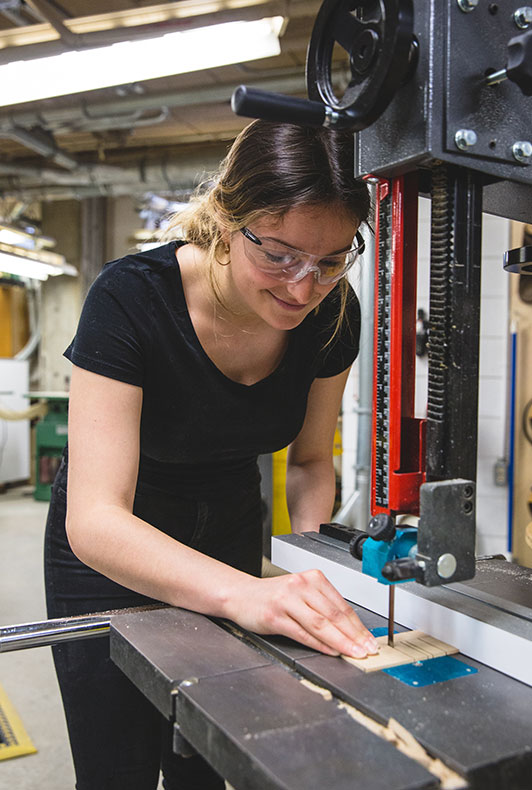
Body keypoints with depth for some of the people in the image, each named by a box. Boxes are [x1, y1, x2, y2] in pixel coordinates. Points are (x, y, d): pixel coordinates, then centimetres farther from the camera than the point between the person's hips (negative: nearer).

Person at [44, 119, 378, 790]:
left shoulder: (333, 314, -17)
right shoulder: (130, 299, -31)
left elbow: (309, 459, -2)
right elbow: (95, 520, -36)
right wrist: (241, 591, -51)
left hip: (233, 532, 4)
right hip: (112, 551, -3)